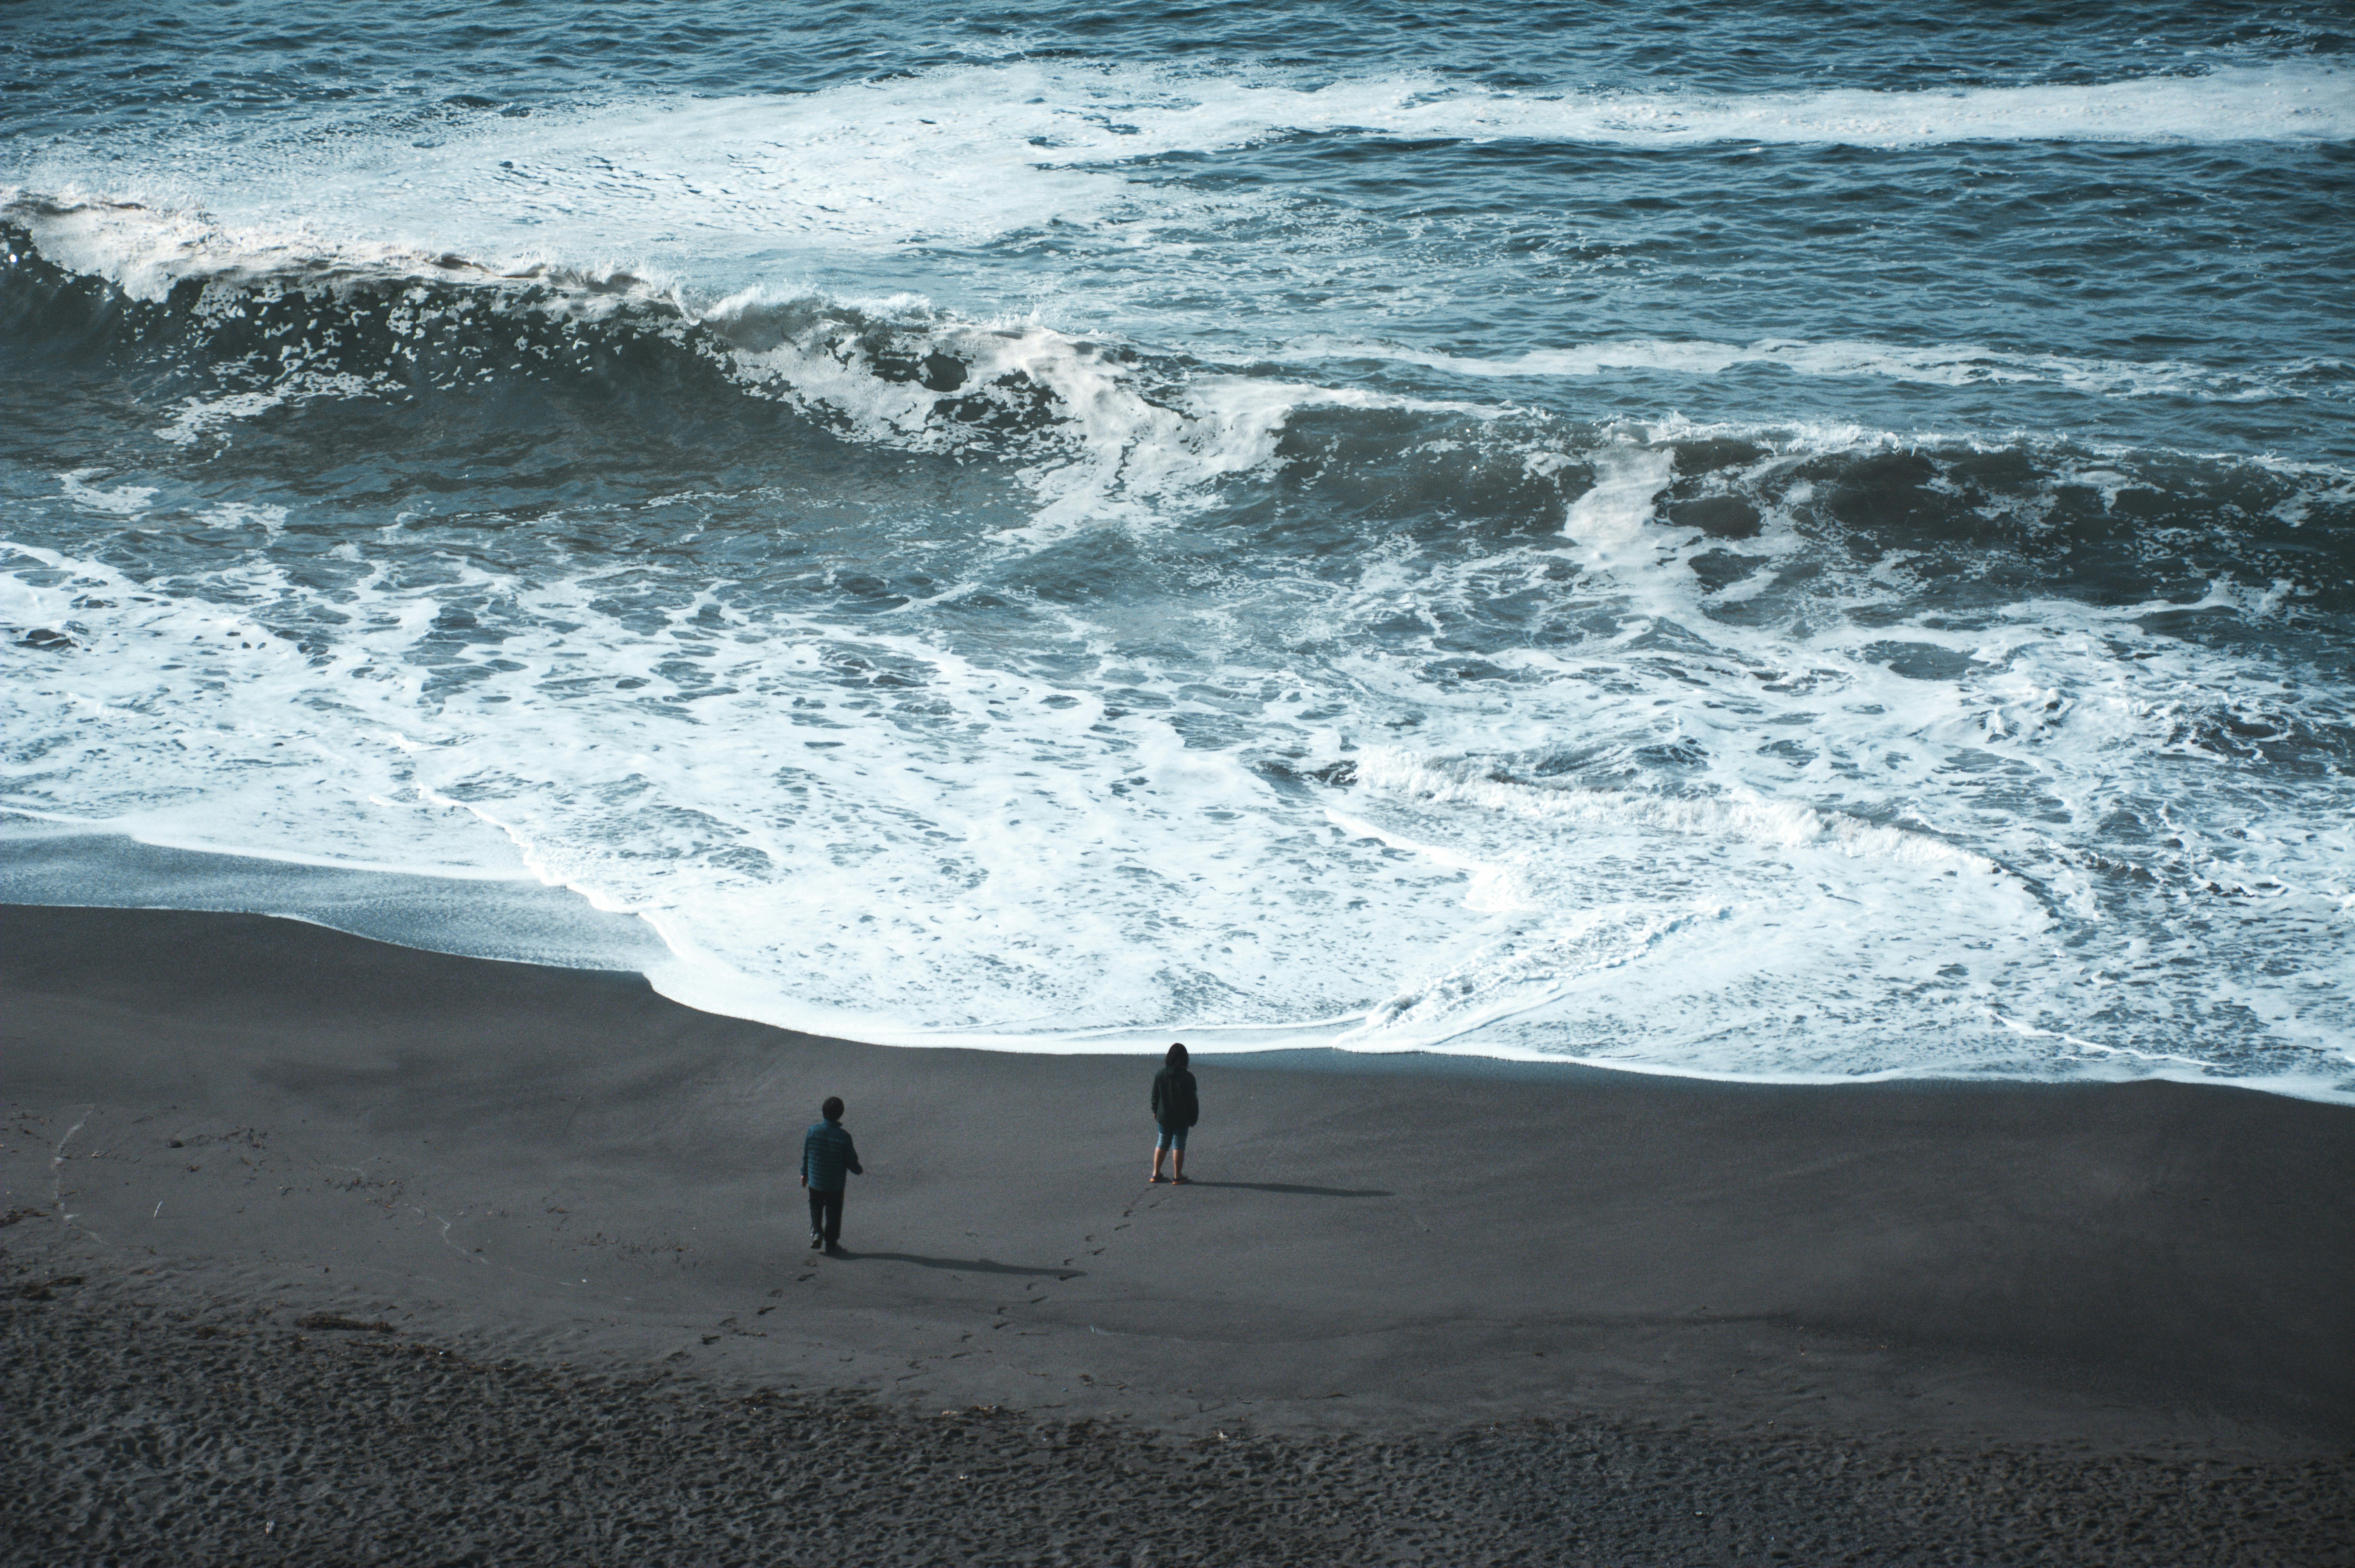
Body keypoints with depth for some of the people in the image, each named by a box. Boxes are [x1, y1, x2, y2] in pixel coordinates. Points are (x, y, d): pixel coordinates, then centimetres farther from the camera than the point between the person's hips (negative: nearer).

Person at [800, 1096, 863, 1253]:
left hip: (815, 1181, 2)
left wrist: (804, 1173, 14)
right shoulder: (844, 1136, -19)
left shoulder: (812, 1132, -13)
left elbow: (805, 1155, -1)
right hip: (836, 1184, -2)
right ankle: (831, 1243, 20)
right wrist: (858, 1171, 13)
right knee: (833, 1212, 14)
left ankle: (816, 1232, 6)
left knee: (816, 1206, 25)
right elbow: (851, 1161, -9)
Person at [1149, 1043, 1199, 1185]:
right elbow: (1193, 1100, -9)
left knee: (1163, 1143, 16)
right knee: (1179, 1145, 5)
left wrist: (1155, 1112, 17)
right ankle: (1177, 1176, 7)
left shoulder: (1160, 1076, -6)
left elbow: (1155, 1096, 3)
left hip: (1164, 1117, 3)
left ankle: (1156, 1174, 17)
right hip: (1182, 1119, -3)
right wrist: (1194, 1117, 1)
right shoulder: (1188, 1078, -15)